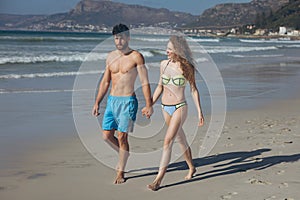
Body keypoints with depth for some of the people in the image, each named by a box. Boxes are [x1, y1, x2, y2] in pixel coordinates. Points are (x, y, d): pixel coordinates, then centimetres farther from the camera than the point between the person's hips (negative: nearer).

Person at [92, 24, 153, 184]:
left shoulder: (136, 57, -7)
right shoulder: (111, 56, 10)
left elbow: (145, 82, -9)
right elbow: (105, 82, 16)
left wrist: (149, 105, -14)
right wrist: (97, 103, 13)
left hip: (127, 101, -6)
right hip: (111, 100, 6)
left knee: (122, 137, -4)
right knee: (106, 135, 6)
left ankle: (120, 172, 10)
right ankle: (123, 154, 34)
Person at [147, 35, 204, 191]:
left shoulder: (186, 67, -8)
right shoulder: (164, 64, 4)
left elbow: (193, 90, -3)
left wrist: (199, 111, -6)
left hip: (179, 107, -5)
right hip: (165, 107, 5)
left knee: (168, 141, -14)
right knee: (181, 140, 19)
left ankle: (159, 179, -12)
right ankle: (191, 168, 38)